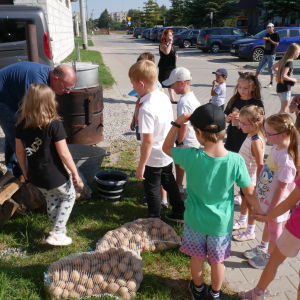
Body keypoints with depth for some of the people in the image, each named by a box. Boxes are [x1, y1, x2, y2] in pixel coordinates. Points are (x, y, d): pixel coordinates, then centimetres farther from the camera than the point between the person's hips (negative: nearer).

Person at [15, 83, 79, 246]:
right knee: (68, 197, 19)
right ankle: (56, 234, 13)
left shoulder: (21, 125, -5)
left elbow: (19, 151, 4)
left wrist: (24, 169, 20)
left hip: (35, 176, 5)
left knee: (52, 200, 26)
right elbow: (63, 153, -19)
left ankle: (59, 230, 39)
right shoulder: (54, 125, -22)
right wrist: (74, 172, -6)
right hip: (55, 176, -5)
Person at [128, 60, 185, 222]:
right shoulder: (164, 97, -5)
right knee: (169, 182, 25)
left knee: (152, 189, 13)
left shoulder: (146, 108, -30)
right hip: (167, 153, 8)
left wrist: (141, 166, -19)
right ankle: (179, 213, 41)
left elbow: (148, 141, -28)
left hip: (154, 158, -8)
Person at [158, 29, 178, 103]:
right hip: (164, 67, -8)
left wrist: (175, 56, 9)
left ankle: (172, 99, 22)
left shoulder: (171, 45, 15)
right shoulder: (162, 44, -11)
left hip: (172, 66, 9)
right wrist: (170, 43, -23)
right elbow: (166, 52, -31)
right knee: (162, 83, -5)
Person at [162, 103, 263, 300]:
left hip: (196, 221, 0)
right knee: (217, 261, 23)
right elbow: (249, 192, -11)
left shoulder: (191, 157, -24)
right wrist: (260, 212, 5)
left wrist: (178, 123, -6)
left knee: (197, 258, 24)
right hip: (221, 223, 0)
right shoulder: (236, 161, -23)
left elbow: (167, 147, -5)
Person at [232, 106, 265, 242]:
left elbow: (260, 165, -27)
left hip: (251, 179, -8)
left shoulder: (256, 141, -30)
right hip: (244, 175, 8)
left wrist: (256, 185, -22)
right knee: (244, 199, 26)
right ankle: (242, 222, 49)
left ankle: (250, 232, 28)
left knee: (250, 203, 9)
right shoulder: (250, 135, -4)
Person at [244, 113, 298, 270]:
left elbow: (281, 187, -26)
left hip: (275, 203, -7)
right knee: (267, 226, 28)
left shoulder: (286, 158, -33)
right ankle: (263, 248, 50)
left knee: (274, 229, 16)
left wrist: (271, 210, -17)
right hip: (265, 197, 8)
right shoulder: (276, 148, -8)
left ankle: (269, 257, 38)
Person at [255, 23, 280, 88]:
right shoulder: (267, 34, 15)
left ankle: (271, 83, 4)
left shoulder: (276, 35, -4)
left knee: (271, 69, -3)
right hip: (265, 54, 6)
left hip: (271, 54, -6)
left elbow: (276, 44, -11)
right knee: (260, 67, 6)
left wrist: (269, 39, -18)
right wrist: (265, 40, -4)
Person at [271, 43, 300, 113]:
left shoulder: (284, 60, 6)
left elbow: (273, 67, 19)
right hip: (285, 89, -9)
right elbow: (283, 76, -29)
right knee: (284, 110, -1)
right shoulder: (289, 62, -20)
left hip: (280, 87, 9)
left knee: (285, 108, 19)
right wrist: (292, 79, -14)